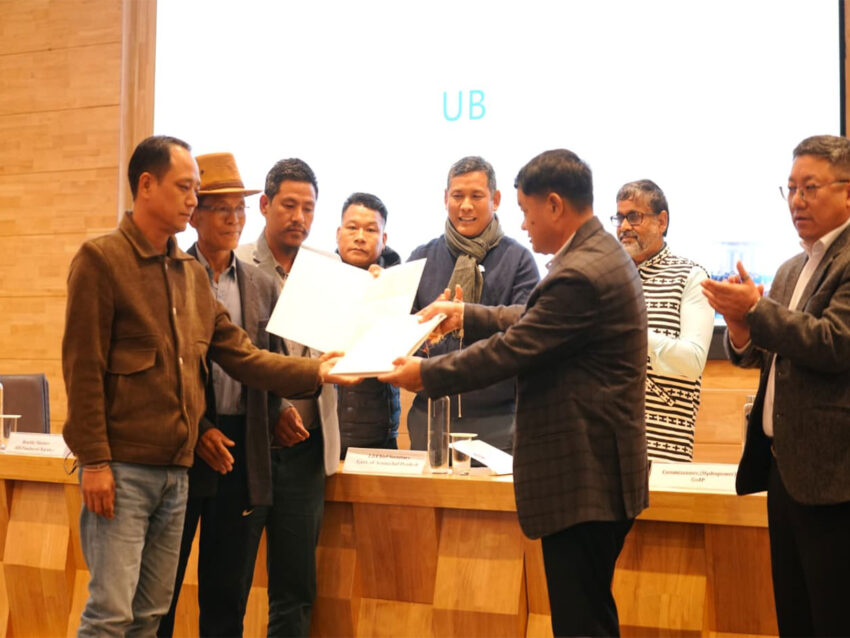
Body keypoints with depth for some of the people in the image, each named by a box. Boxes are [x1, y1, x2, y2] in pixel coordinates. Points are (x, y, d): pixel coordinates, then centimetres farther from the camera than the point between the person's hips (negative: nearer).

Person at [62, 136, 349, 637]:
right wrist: (94, 462, -15)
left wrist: (316, 373, 0)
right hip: (121, 469, -6)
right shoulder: (101, 259, -6)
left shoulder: (194, 274, 14)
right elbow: (82, 367, -11)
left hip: (176, 471, 7)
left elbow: (241, 355, 11)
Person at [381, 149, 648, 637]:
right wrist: (467, 316, 25)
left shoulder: (580, 275, -22)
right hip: (598, 473, 11)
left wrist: (425, 374, -7)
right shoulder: (600, 255, 12)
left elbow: (509, 351, -19)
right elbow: (533, 321, 22)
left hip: (583, 482, -11)